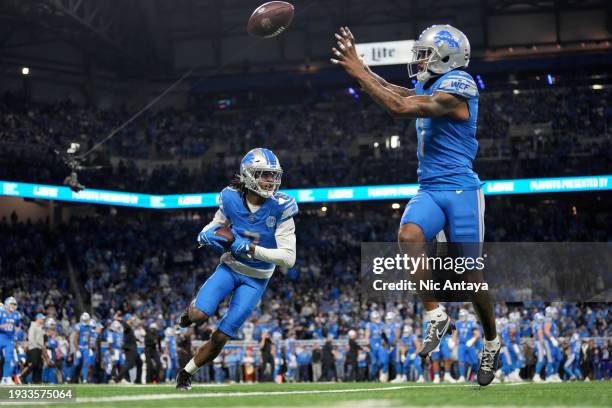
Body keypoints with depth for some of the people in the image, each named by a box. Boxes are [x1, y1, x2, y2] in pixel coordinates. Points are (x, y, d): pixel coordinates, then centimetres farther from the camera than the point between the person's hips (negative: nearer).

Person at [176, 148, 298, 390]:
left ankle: (186, 373, 22)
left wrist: (251, 249, -32)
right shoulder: (231, 199, -13)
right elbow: (217, 225, 8)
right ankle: (193, 308, 15)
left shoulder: (280, 208, -21)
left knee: (221, 337, -2)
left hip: (256, 279, -1)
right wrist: (206, 235, -17)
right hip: (229, 267, 1)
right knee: (200, 316, -23)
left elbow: (288, 258, -23)